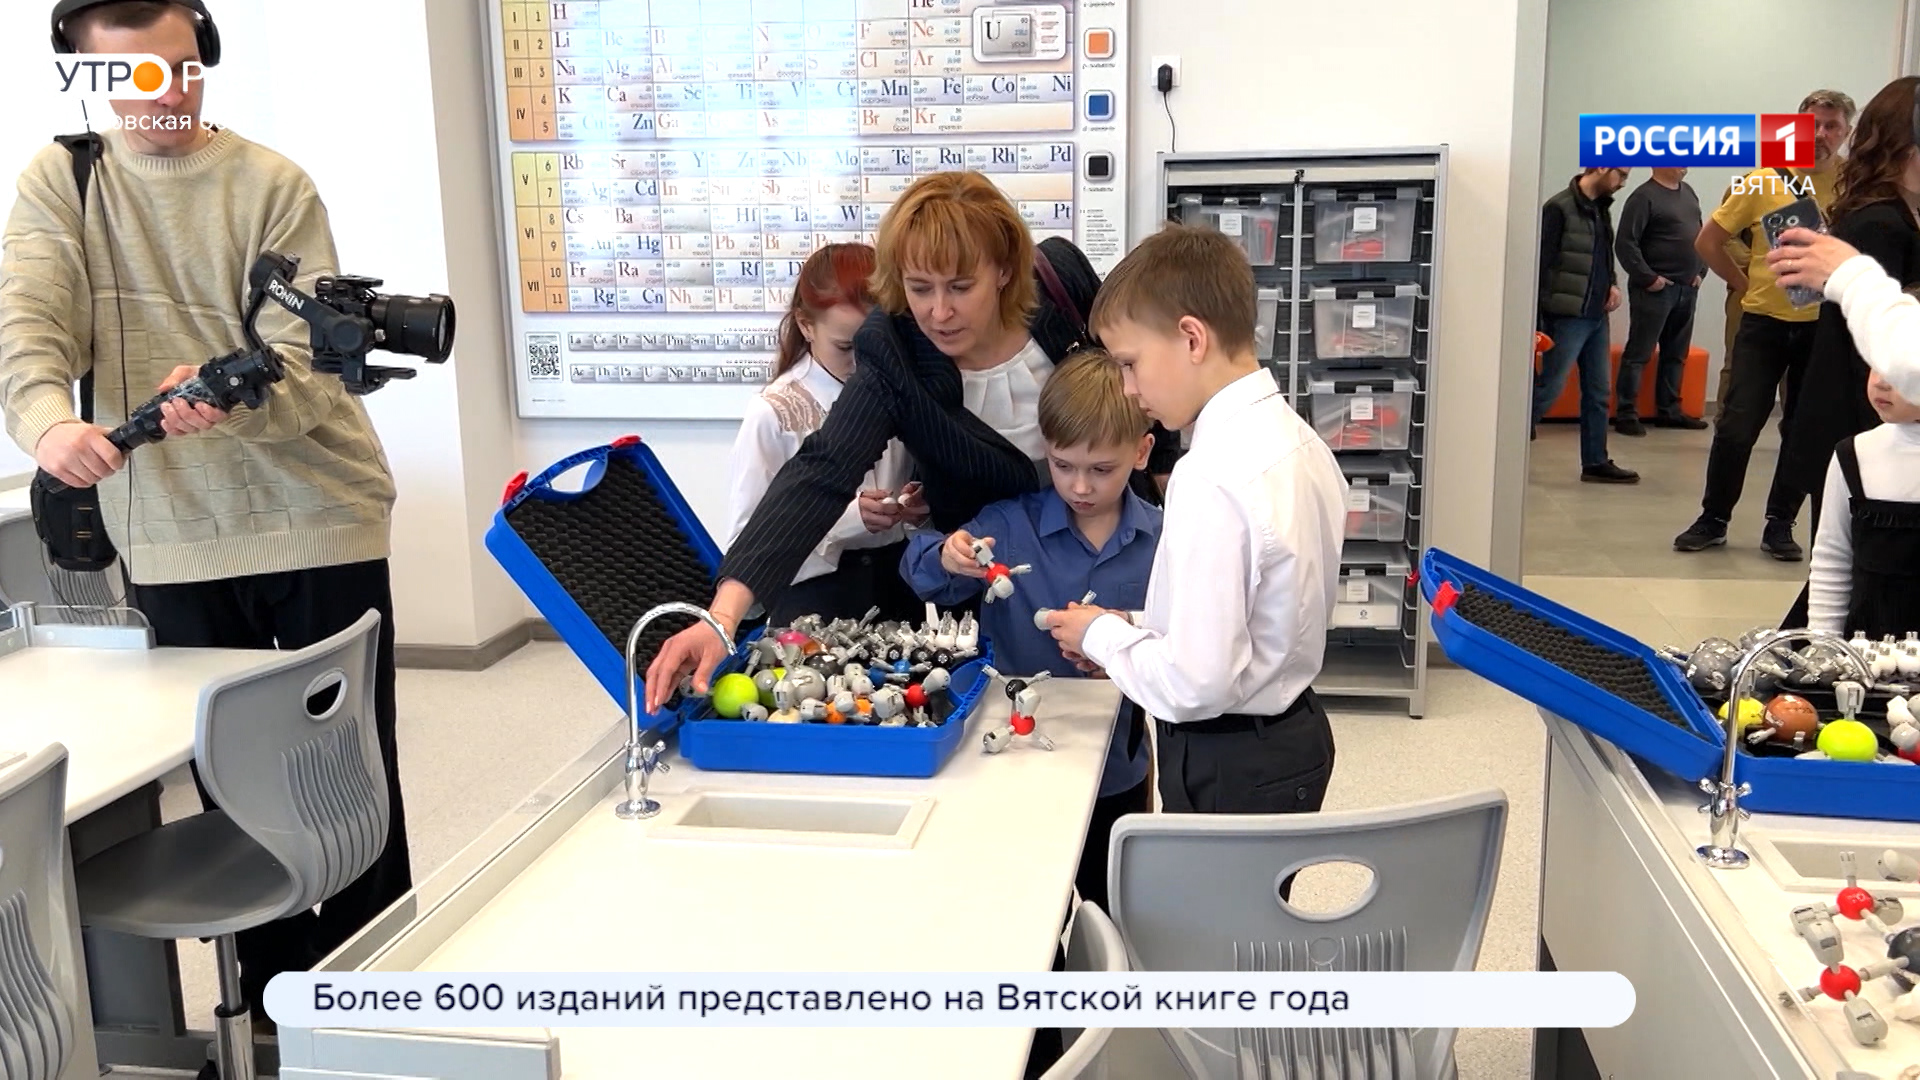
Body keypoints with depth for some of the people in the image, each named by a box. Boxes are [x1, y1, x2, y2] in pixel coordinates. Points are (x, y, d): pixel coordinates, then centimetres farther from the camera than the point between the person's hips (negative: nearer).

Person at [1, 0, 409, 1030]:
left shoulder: (273, 185, -2)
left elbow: (307, 361, -11)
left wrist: (230, 397, -33)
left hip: (318, 518, -1)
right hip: (173, 537, 2)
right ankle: (270, 994, 28)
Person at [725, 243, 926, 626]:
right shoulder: (773, 413, -9)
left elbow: (928, 484, 18)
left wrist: (922, 507, -6)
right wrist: (843, 519, -24)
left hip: (899, 584, 4)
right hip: (813, 594, -4)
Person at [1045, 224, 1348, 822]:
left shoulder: (1212, 479, -25)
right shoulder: (1299, 441, 3)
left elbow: (1195, 684, -25)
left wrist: (1101, 636, -9)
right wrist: (1141, 629, 7)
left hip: (1229, 772, -9)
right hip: (1296, 733, 9)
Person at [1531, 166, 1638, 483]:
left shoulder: (1602, 207, 11)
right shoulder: (1560, 208, -14)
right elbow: (1541, 266, -16)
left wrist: (1612, 284, 5)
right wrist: (1536, 325, -18)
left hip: (1597, 316, 8)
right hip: (1568, 318, -8)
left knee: (1598, 391, 11)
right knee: (1547, 389, -5)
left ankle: (1595, 462, 19)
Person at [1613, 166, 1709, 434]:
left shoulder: (1688, 192, 14)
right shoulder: (1644, 197, -10)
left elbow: (1701, 236, 23)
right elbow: (1625, 244, -16)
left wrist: (1700, 271, 12)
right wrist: (1648, 278, -16)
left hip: (1687, 289, 8)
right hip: (1655, 289, -8)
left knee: (1676, 354, 12)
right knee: (1638, 353, -4)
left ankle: (1669, 410, 21)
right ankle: (1626, 414, -1)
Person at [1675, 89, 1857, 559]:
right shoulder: (1762, 182, -3)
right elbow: (1708, 241, 5)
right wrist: (1746, 283, 4)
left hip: (1822, 327, 1)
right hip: (1764, 321, 0)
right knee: (1737, 426, -1)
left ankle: (1780, 525, 20)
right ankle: (1713, 520, 13)